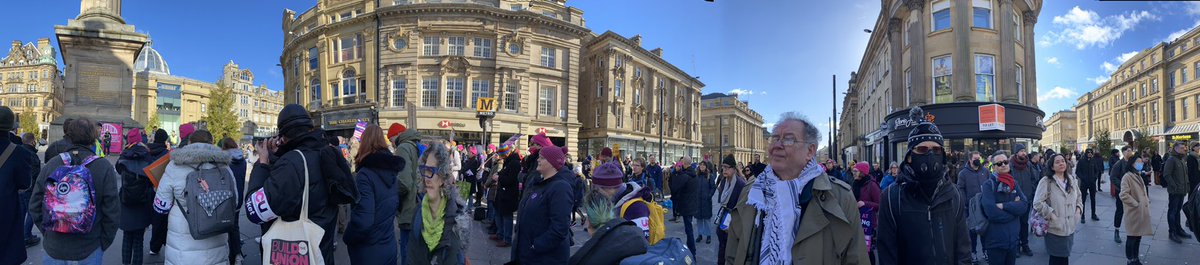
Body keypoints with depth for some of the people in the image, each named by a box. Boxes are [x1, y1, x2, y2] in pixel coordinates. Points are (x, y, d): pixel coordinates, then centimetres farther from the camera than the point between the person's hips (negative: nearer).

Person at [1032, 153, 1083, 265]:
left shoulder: (1072, 180, 9)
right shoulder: (1046, 181, -15)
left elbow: (1079, 197, 24)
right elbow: (1038, 203, -19)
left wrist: (1078, 209, 7)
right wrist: (1051, 214, -19)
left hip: (1069, 227, 7)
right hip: (1055, 228, -7)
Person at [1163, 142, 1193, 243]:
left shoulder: (1181, 160, 14)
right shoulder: (1171, 159, -14)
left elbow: (1185, 174, 22)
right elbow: (1166, 175, -20)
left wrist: (1187, 185, 11)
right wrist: (1174, 186, -19)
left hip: (1182, 190, 9)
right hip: (1174, 191, -9)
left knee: (1178, 210, 18)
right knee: (1172, 211, 0)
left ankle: (1178, 230, 28)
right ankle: (1172, 233, 6)